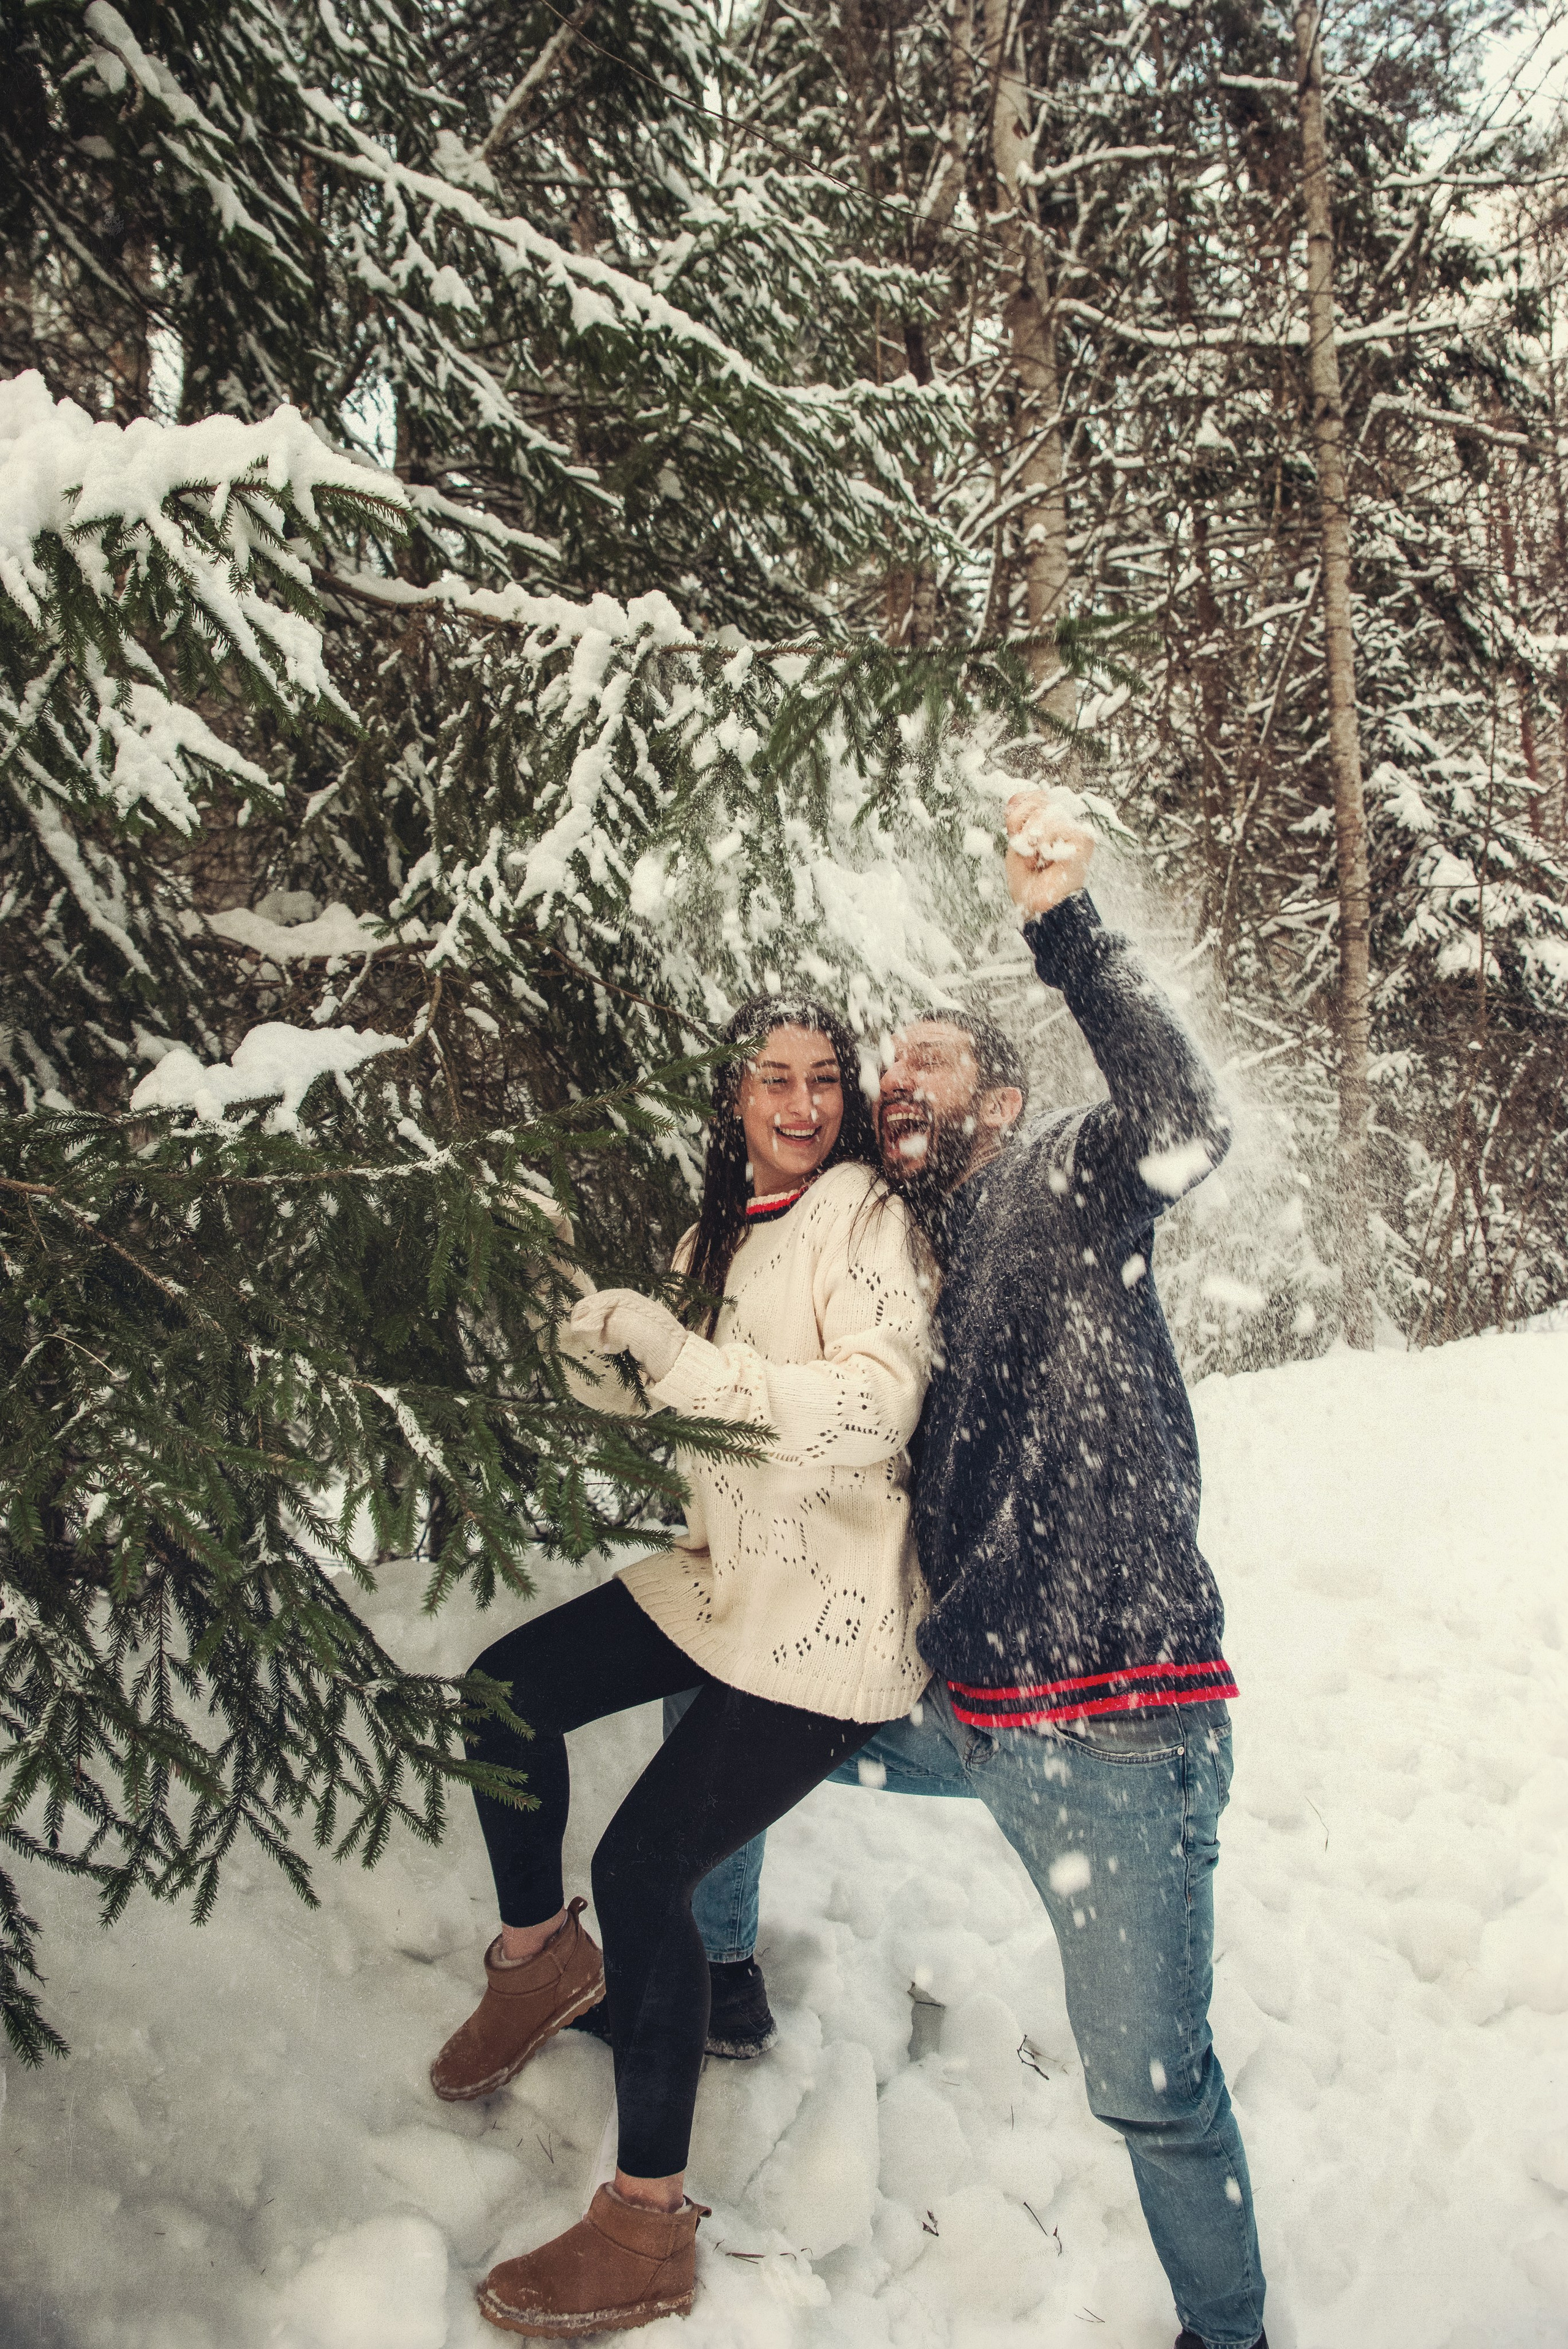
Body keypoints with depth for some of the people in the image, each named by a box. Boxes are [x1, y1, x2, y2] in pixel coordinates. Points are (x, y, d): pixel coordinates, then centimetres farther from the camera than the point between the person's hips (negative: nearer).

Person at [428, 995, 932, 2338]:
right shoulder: (719, 1233, 10)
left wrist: (681, 1358, -31)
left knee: (644, 1863, -12)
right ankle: (543, 1957, 34)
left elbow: (875, 1408, -29)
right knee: (507, 1692, 11)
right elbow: (688, 1408, 20)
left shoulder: (866, 1222, -15)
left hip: (827, 1615, -8)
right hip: (722, 1573, 9)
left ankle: (648, 2228, 3)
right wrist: (610, 1356, -2)